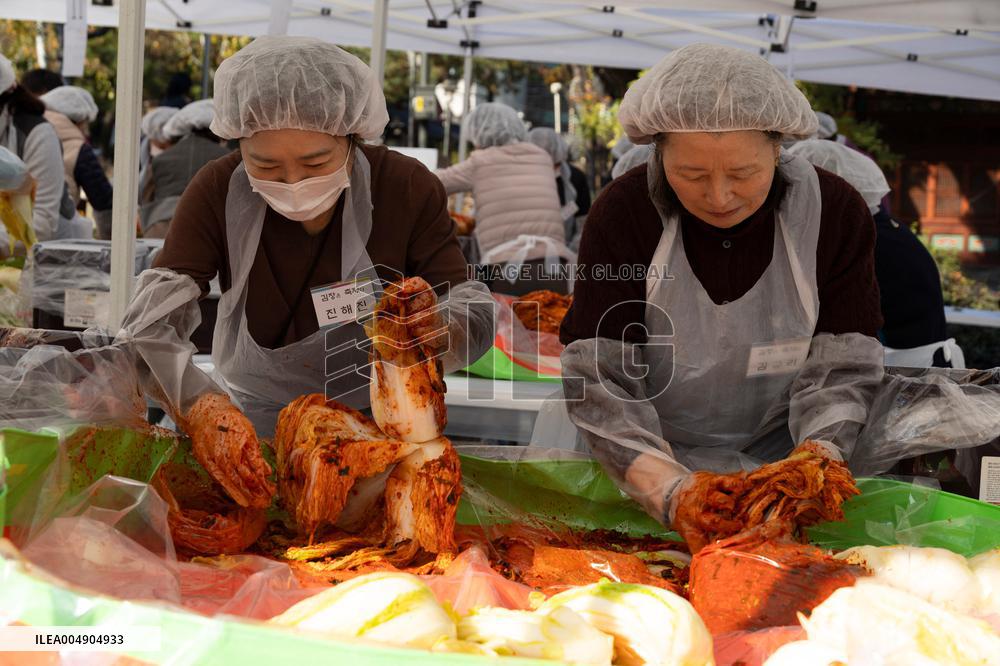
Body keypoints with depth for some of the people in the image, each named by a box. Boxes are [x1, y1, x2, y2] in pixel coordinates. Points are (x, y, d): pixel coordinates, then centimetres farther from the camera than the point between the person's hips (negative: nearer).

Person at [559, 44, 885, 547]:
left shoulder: (835, 212, -8)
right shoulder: (622, 214, -12)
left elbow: (841, 367, -8)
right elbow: (598, 378, -18)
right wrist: (670, 489, -32)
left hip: (779, 455, 1)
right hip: (648, 462, 0)